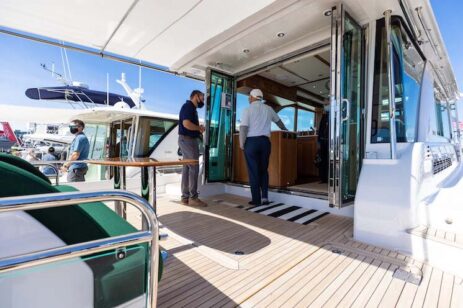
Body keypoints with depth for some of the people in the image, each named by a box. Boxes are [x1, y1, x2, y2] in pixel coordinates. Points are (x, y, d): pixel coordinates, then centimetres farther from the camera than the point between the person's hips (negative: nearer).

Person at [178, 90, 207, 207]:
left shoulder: (192, 108, 20)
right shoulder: (188, 106, -11)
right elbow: (186, 124, -24)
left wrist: (199, 129, 5)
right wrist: (199, 128, -10)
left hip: (189, 140, 10)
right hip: (188, 140, -10)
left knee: (187, 168, 8)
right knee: (194, 168, -7)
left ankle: (185, 197, 14)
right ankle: (193, 197, 0)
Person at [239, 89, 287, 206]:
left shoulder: (248, 109, -2)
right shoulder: (268, 109, 12)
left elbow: (243, 128, -12)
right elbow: (278, 120, 29)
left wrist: (241, 143, -1)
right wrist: (285, 129, 47)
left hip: (251, 141, -3)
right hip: (265, 141, 4)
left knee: (253, 171, 3)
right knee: (264, 170, 13)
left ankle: (256, 199, 7)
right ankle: (265, 197, 9)